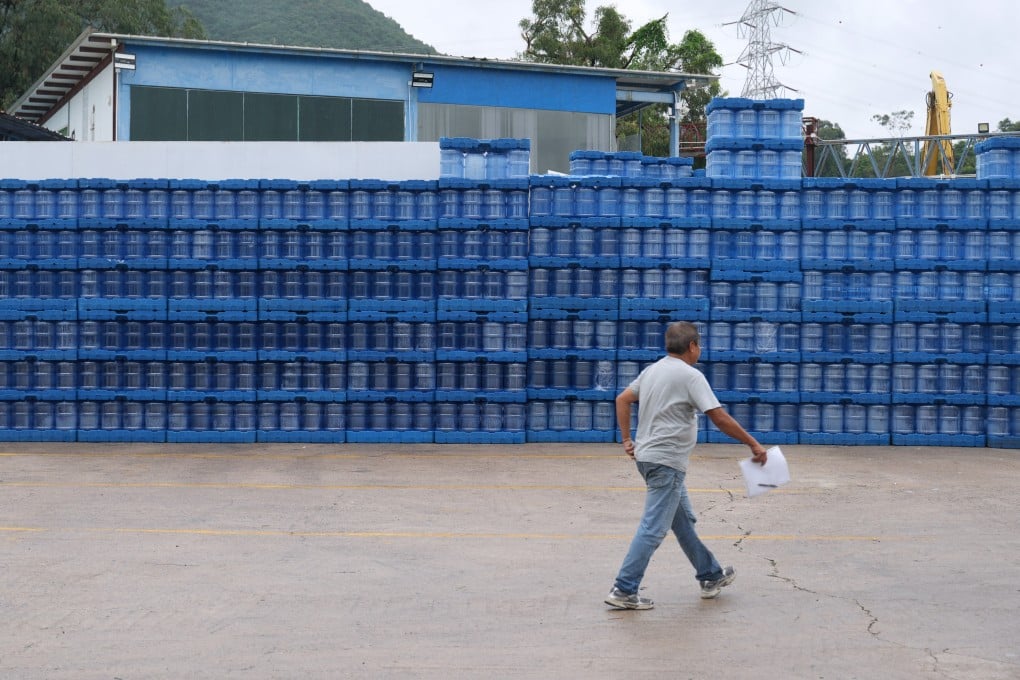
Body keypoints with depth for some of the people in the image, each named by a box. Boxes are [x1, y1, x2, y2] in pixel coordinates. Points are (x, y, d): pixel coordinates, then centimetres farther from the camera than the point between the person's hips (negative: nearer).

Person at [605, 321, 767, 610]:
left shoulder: (653, 370, 10)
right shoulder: (691, 376, -15)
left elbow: (622, 400, 16)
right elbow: (720, 418, -18)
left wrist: (627, 440, 18)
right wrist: (753, 444, -10)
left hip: (647, 456, 10)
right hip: (666, 463, -10)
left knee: (684, 521, 19)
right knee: (653, 529, -7)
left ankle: (711, 576, 31)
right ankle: (624, 591, -6)